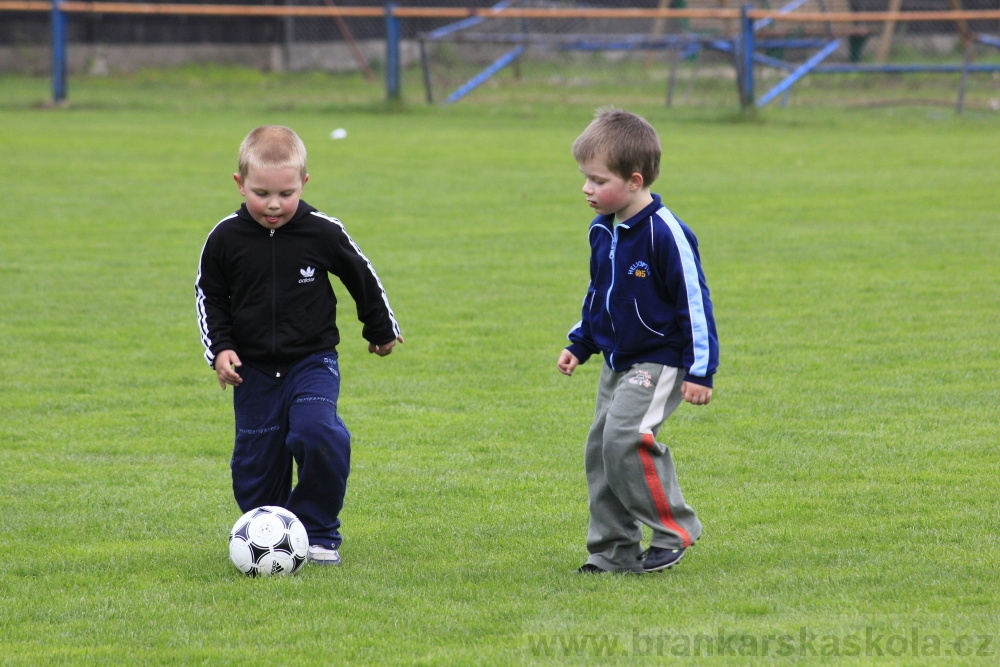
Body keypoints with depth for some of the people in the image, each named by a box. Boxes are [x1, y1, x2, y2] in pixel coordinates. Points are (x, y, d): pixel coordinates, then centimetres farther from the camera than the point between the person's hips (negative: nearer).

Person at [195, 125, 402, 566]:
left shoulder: (323, 233, -9)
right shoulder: (226, 239, -5)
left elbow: (363, 278, 7)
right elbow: (210, 296, 8)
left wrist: (382, 330, 19)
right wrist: (219, 348, -5)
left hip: (312, 362, -2)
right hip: (254, 371, 2)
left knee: (317, 434, -23)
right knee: (255, 459, 3)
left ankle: (319, 534, -8)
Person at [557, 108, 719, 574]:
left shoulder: (665, 234, -20)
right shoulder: (603, 231, 6)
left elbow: (694, 302, -17)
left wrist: (700, 370, -17)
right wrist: (579, 344, 19)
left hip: (658, 362, -9)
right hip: (617, 362, 9)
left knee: (625, 439, -23)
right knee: (601, 449, 6)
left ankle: (674, 530, -9)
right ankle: (614, 552, 14)